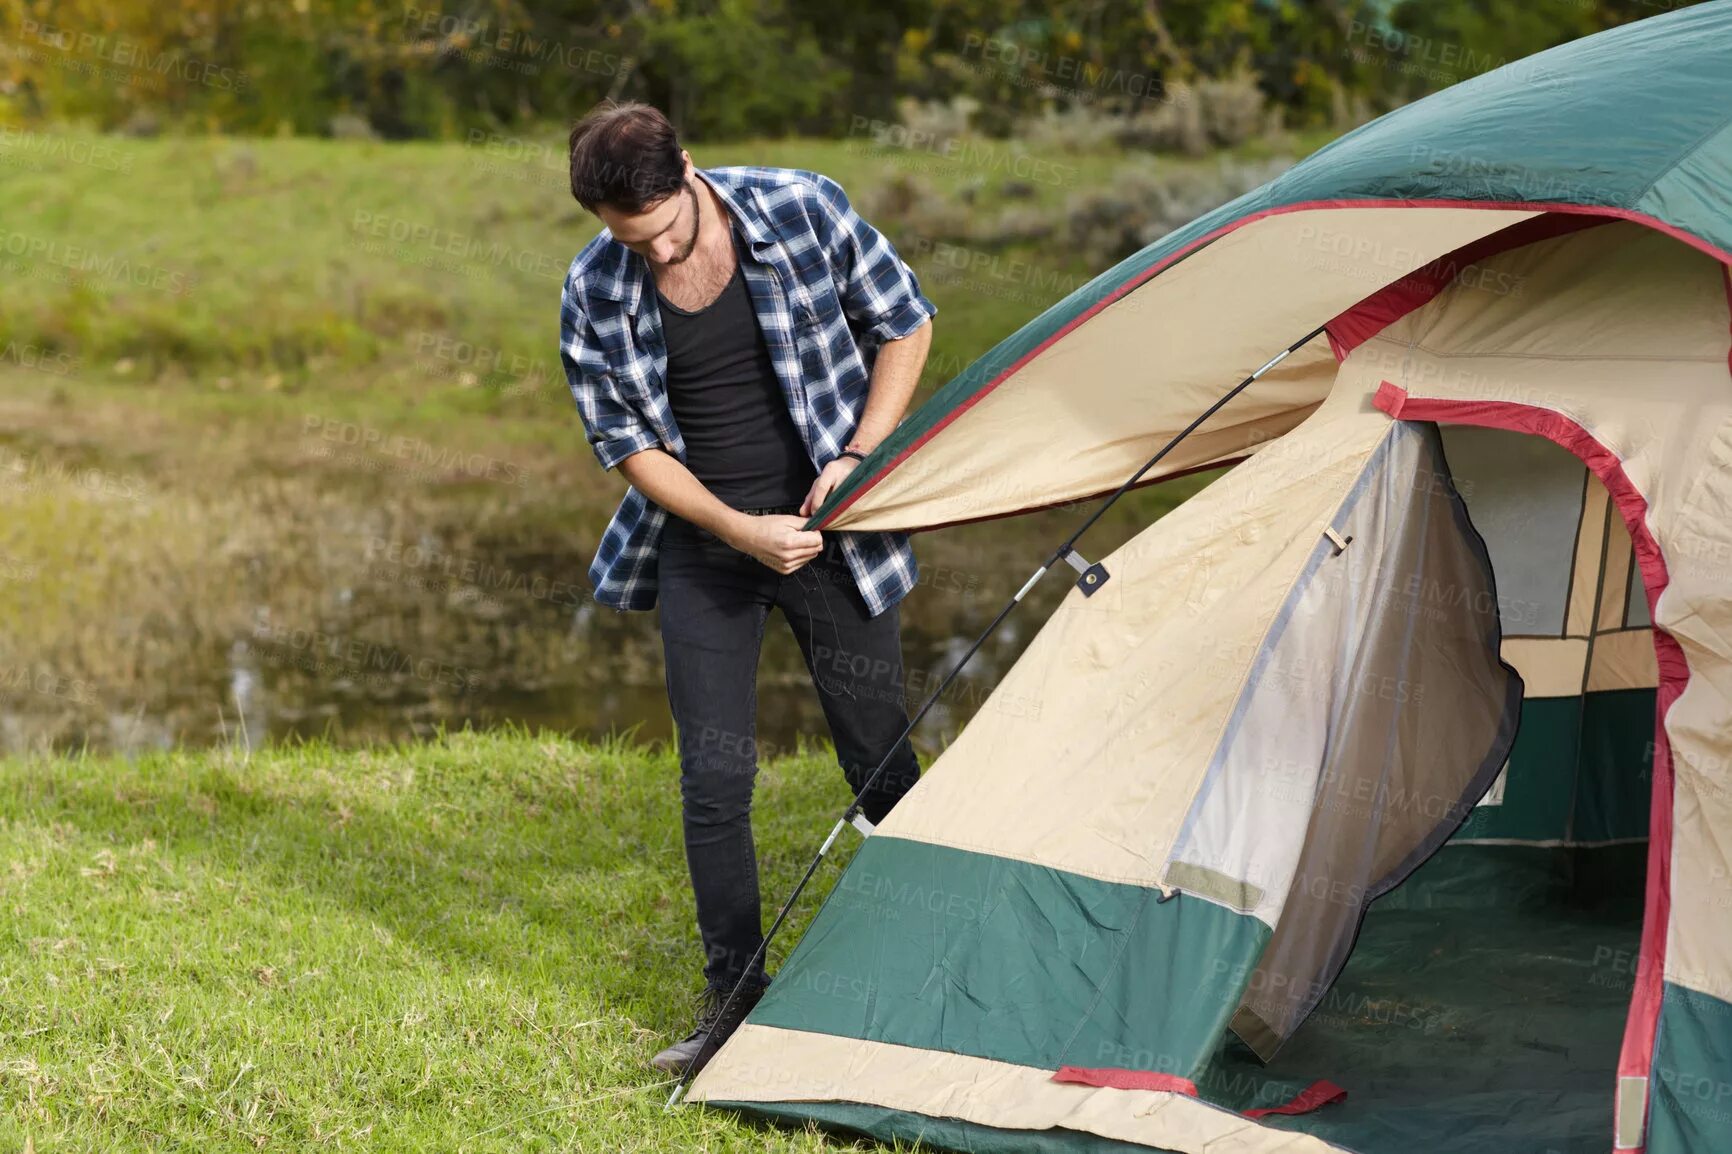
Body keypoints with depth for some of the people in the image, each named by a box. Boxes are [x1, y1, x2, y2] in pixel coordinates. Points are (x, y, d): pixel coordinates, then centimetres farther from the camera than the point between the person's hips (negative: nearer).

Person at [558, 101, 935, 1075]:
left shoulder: (804, 210, -16)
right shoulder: (595, 297, -13)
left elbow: (904, 324, -2)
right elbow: (629, 445, -5)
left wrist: (858, 457, -12)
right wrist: (740, 530, -17)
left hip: (829, 525, -1)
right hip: (705, 545, 1)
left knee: (883, 763, 5)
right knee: (714, 779, -3)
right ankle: (736, 1001, 10)